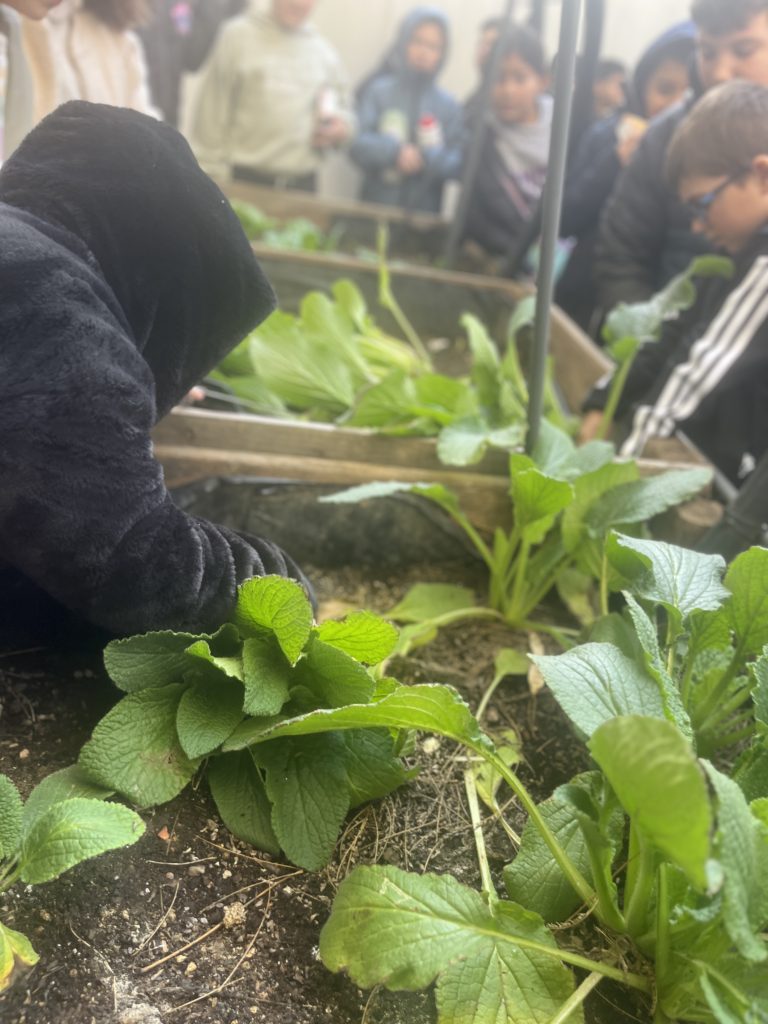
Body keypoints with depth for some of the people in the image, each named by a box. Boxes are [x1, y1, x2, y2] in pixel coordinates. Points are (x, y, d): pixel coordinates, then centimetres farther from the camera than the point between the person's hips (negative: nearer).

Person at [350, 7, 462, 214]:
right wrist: (394, 151, -21)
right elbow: (357, 143, -7)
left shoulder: (449, 105, 3)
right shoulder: (380, 91, 0)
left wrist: (428, 158, -19)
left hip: (424, 213, 1)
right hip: (375, 206, -1)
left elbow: (456, 164, -2)